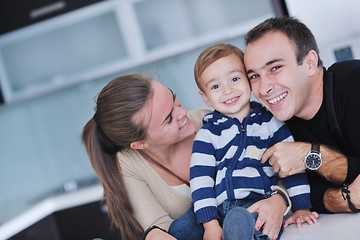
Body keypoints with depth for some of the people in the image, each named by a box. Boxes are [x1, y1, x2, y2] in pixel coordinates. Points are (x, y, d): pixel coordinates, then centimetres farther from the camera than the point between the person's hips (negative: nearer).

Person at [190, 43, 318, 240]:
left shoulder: (269, 122, 13)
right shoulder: (207, 134, 11)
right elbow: (200, 179, 2)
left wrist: (301, 208, 5)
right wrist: (210, 223, -10)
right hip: (220, 209, 3)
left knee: (239, 220, -40)